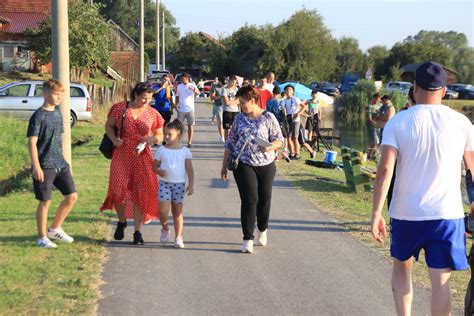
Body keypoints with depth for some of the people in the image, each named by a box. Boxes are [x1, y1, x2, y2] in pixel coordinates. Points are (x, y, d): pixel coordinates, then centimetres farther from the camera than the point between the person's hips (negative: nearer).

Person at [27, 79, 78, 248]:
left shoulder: (57, 114, 12)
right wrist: (36, 166, -21)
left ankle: (55, 228, 21)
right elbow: (32, 142, -15)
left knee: (72, 196, 5)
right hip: (45, 167, -7)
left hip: (60, 164, 7)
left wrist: (66, 163, 20)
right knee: (45, 202, 0)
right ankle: (42, 237, 13)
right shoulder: (38, 116, -11)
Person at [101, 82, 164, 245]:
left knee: (140, 194, 1)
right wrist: (114, 139, -8)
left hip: (142, 157, 1)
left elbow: (160, 136, 10)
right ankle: (122, 221, 20)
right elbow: (108, 125, 10)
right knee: (118, 190, -9)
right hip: (121, 156, -1)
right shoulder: (120, 108, 0)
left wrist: (153, 138, -13)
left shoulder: (153, 114, 3)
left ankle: (137, 232, 12)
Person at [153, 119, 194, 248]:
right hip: (165, 183, 0)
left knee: (177, 211, 5)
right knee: (163, 209, -14)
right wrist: (159, 172, -15)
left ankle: (178, 237, 13)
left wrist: (191, 184, -5)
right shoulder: (161, 150, 2)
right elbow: (155, 166, 7)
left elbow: (189, 169, 2)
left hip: (179, 184, 0)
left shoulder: (185, 151, 1)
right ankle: (165, 229, 14)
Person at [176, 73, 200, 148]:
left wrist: (193, 89, -41)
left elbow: (198, 93, -21)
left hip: (190, 109, -2)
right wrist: (176, 104, 3)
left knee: (190, 125, 2)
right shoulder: (179, 86, 8)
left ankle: (189, 142, 8)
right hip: (181, 109, 2)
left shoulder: (192, 85, -3)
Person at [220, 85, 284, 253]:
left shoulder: (268, 118, -1)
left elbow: (279, 140, -1)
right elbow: (230, 142, 11)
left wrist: (271, 146, -23)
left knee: (264, 199, 8)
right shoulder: (239, 118, 6)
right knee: (249, 200, -9)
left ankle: (262, 230, 35)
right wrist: (224, 165, 10)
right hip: (243, 164, 0)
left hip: (265, 165, 0)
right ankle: (248, 239, -6)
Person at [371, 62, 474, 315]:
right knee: (440, 280, 1)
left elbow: (385, 170, -13)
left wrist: (376, 213, -10)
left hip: (405, 213, 1)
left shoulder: (398, 122, -4)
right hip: (446, 213, 0)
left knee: (401, 267, 23)